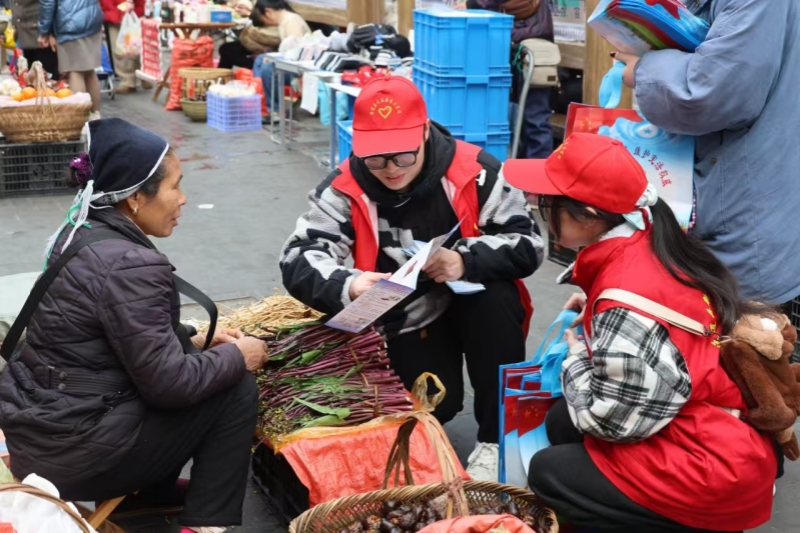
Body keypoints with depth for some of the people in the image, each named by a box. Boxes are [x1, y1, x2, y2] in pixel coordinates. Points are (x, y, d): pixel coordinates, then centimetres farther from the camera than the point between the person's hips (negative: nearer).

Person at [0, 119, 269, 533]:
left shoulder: (85, 232, 5)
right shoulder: (131, 265, -23)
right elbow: (168, 384, -19)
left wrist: (193, 341, 12)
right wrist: (237, 356, -5)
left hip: (34, 427, 9)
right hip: (70, 453, -9)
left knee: (188, 362, 21)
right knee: (236, 390, -2)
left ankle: (148, 496, 26)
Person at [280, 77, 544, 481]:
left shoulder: (474, 171, -19)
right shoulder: (345, 189, -16)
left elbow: (528, 244, -18)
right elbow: (298, 260, -24)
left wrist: (467, 261, -39)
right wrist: (348, 285, -48)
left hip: (476, 307, 0)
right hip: (409, 320, 0)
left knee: (496, 297, -32)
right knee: (430, 408, -20)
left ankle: (497, 437, -16)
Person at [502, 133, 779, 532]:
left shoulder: (627, 300, -27)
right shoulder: (650, 246, -2)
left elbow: (610, 419, -20)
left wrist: (576, 359, -3)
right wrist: (594, 309, 8)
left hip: (714, 469, -9)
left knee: (549, 473, -1)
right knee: (561, 422, 14)